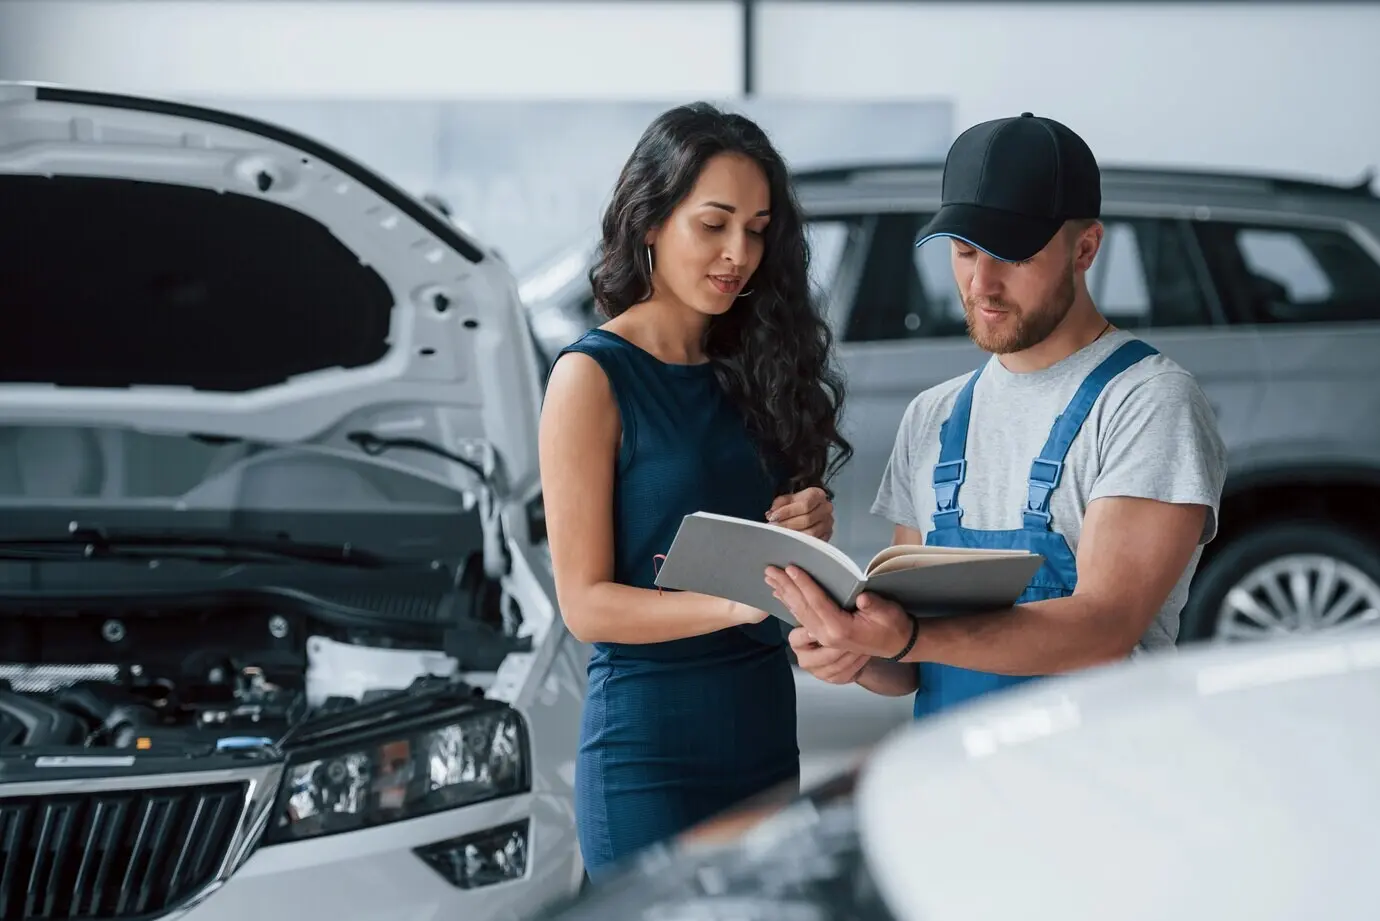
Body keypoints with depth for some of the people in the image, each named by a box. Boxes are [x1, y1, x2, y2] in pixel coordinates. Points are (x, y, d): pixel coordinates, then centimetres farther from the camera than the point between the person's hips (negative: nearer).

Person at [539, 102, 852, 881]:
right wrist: (735, 603, -27)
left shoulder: (750, 371, 9)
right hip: (651, 748, -6)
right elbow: (585, 603, -13)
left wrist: (809, 535, -4)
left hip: (767, 729, 6)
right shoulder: (593, 377, -8)